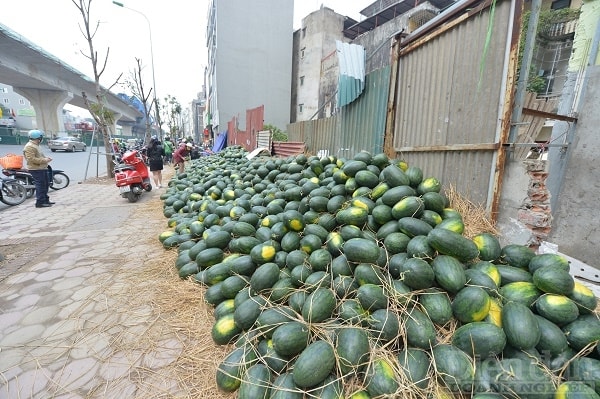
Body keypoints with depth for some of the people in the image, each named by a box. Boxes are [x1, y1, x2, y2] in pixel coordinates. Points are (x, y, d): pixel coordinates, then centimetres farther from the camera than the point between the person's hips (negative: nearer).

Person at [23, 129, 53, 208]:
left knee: (46, 185, 16)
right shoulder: (29, 147, -15)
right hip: (36, 169, -11)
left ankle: (45, 200, 26)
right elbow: (31, 159, -24)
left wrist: (46, 158, 10)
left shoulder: (35, 145, 18)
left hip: (42, 168, 11)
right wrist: (44, 160, -20)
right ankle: (40, 202, -4)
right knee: (40, 186, -8)